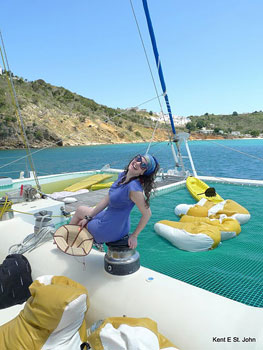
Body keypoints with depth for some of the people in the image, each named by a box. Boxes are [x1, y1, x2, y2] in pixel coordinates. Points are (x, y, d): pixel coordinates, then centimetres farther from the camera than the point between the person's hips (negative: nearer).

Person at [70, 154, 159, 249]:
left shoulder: (134, 188, -31)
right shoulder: (122, 176, -5)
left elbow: (147, 214, -24)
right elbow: (107, 199, 1)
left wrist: (134, 236, -14)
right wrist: (88, 217, 5)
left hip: (110, 230, -7)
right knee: (80, 210, 25)